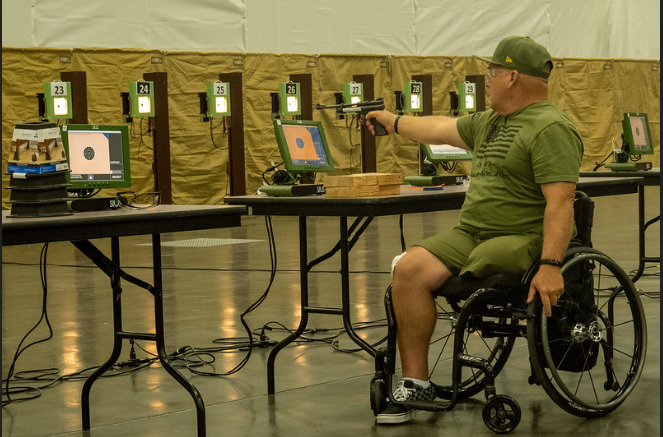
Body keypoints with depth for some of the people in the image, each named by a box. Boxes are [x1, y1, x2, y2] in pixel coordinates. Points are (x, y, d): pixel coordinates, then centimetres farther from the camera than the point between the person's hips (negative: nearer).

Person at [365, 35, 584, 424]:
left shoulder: (552, 128, -12)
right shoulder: (490, 123, 19)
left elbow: (560, 202, -22)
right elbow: (439, 130, 35)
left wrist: (551, 265, -31)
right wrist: (393, 121, 46)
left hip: (522, 242, -8)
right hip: (470, 233, 8)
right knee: (408, 268, -16)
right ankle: (414, 382, -13)